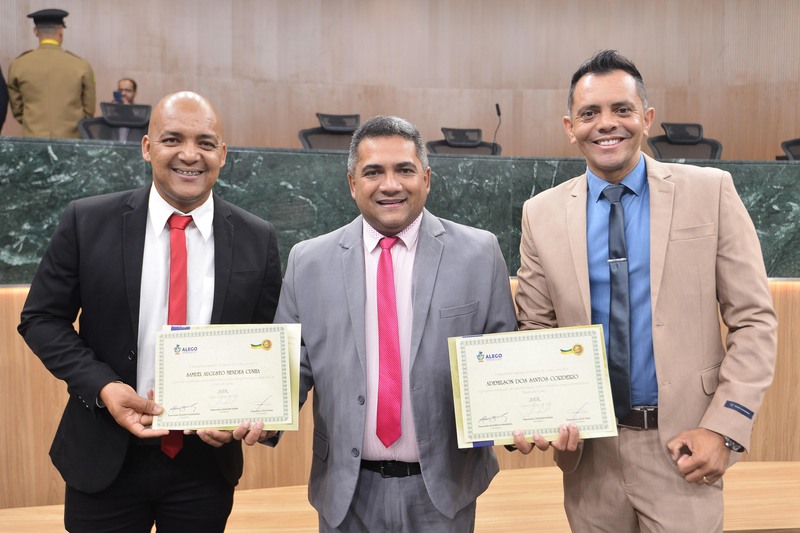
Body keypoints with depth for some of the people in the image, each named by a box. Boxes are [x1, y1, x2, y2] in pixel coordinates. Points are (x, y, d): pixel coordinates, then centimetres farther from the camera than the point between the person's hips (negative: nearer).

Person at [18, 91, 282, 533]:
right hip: (104, 459, 0)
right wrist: (102, 387, -15)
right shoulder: (87, 222, -6)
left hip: (207, 457, 1)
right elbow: (41, 319, 0)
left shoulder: (258, 240, -4)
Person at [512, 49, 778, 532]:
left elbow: (753, 320, -3)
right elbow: (537, 332, 5)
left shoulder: (711, 192, -5)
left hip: (682, 444, -1)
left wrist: (726, 427, -11)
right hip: (588, 447, 2)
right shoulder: (542, 213, -1)